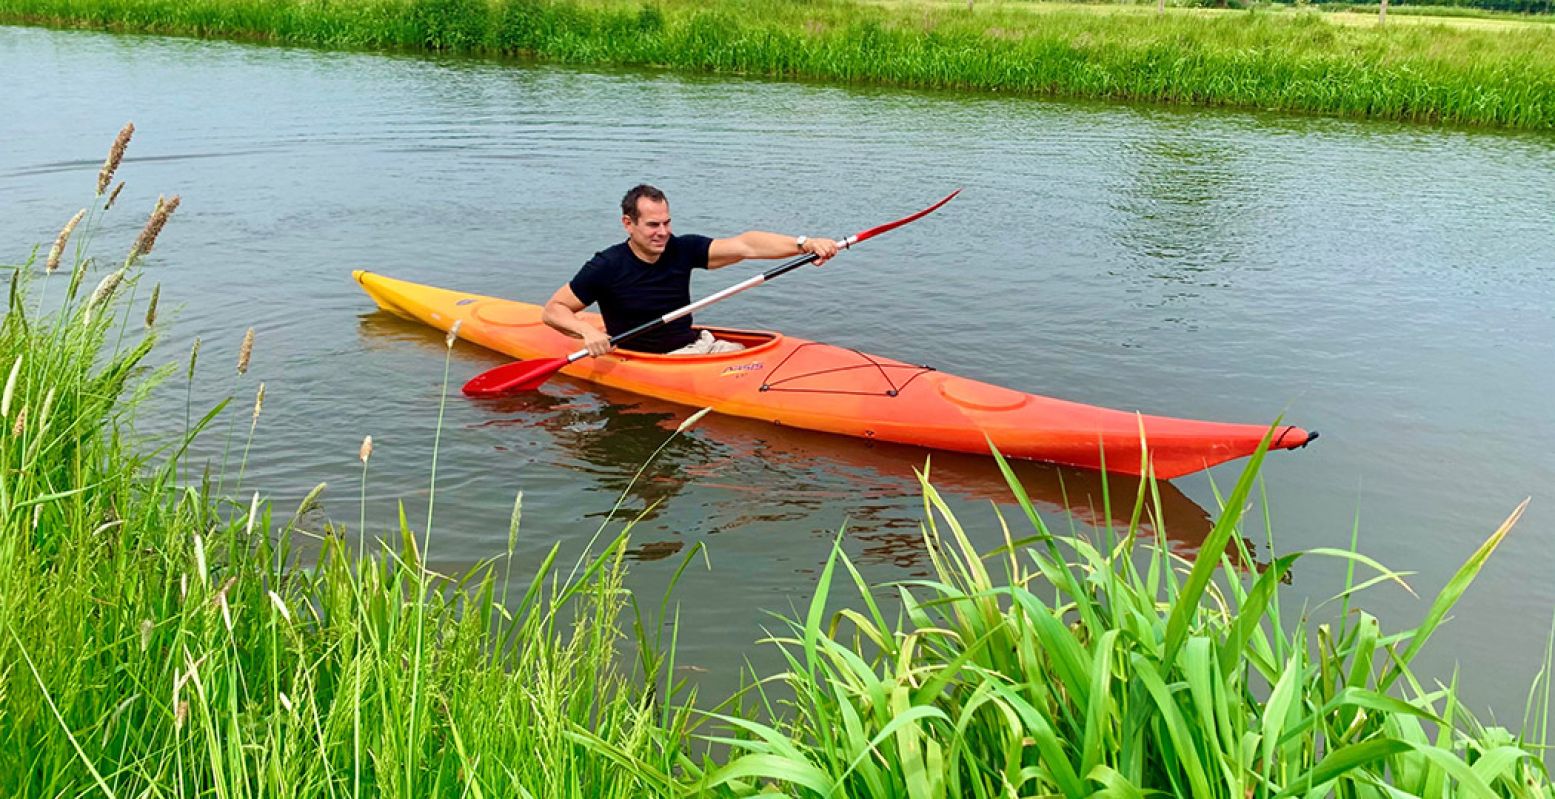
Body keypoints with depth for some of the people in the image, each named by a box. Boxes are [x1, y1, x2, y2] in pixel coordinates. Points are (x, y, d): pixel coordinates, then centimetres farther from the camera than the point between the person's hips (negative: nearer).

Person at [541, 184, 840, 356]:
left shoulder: (682, 250, 0)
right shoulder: (607, 267, -10)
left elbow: (743, 245, -11)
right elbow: (553, 310, -4)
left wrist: (803, 244, -25)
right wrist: (587, 330, -26)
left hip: (696, 344, 5)